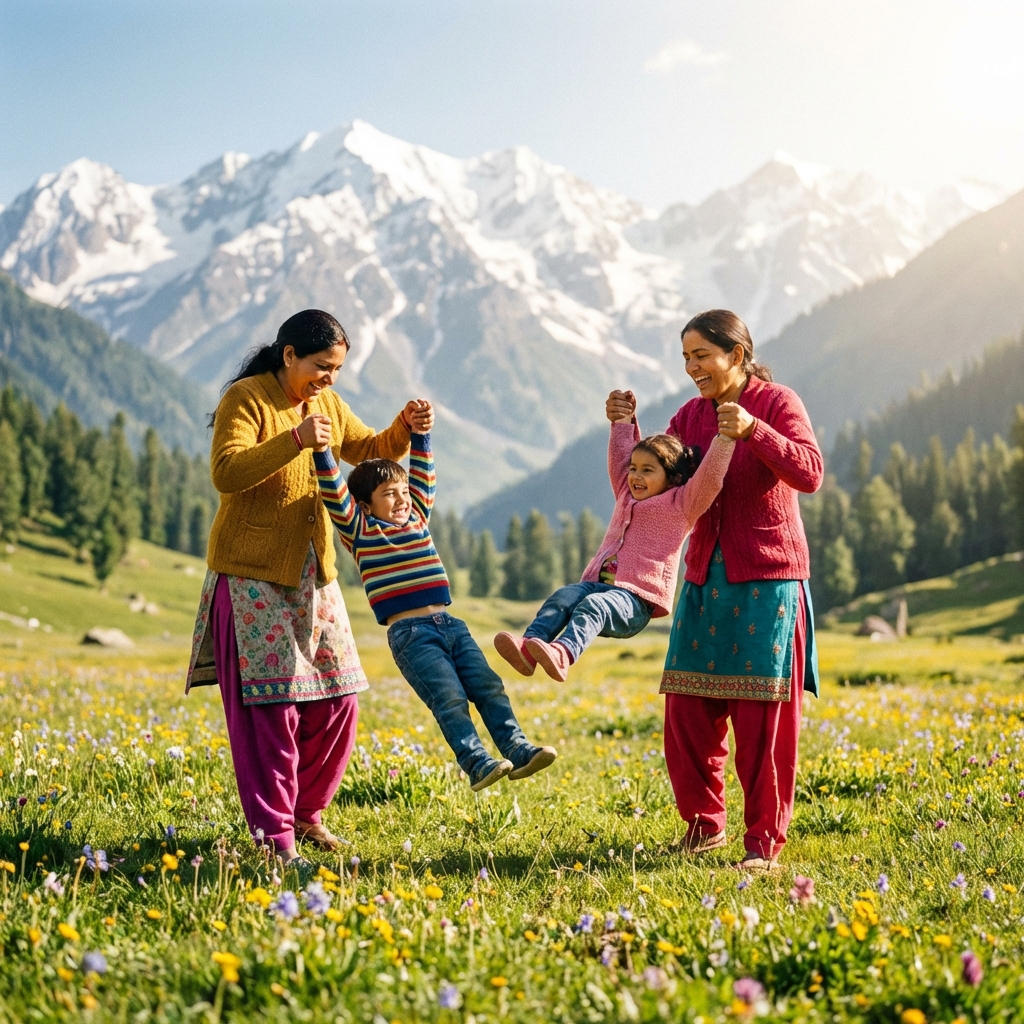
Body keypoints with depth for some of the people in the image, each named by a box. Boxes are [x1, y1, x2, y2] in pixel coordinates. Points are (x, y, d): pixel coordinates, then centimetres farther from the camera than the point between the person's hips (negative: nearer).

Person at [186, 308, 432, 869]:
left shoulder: (326, 402, 10)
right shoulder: (245, 398, -12)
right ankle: (272, 832, 0)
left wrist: (403, 429, 2)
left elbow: (367, 449, 23)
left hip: (313, 573, 7)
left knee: (337, 696, 6)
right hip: (251, 572, -7)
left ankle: (307, 812, 22)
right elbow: (226, 473, -24)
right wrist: (295, 439, -34)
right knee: (271, 701, -9)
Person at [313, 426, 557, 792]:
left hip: (449, 624, 6)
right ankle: (476, 762, -24)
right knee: (450, 699, -18)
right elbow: (334, 491, -6)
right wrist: (322, 450, -14)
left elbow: (423, 475, 24)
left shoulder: (418, 519, 20)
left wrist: (420, 433, 17)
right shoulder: (360, 531, 4)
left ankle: (516, 749, -7)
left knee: (489, 686, -4)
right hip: (409, 634, -6)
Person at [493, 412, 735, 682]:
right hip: (598, 583, 7)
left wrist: (725, 437, -9)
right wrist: (624, 418, 40)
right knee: (562, 597, -24)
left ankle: (564, 654, -63)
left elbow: (709, 478, -5)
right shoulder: (627, 496, 28)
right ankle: (529, 644, -46)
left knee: (593, 606, -36)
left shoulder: (681, 505, 8)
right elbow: (619, 454, 38)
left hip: (636, 600, -7)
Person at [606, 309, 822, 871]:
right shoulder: (690, 416, 11)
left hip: (768, 577, -5)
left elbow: (809, 472, -18)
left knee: (763, 712, -4)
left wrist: (753, 430, -29)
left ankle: (765, 839, 5)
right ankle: (703, 823, 19)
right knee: (687, 707, 3)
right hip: (705, 577, 5)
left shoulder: (778, 403, -4)